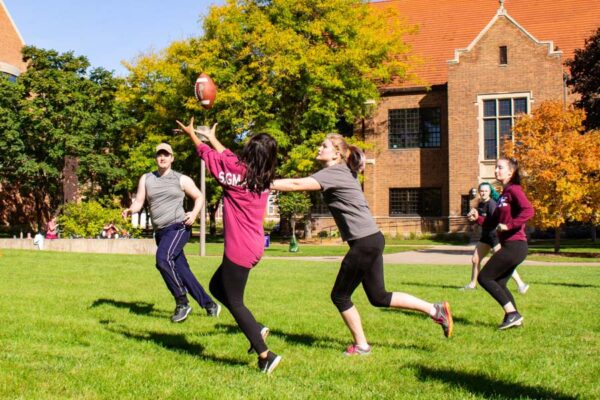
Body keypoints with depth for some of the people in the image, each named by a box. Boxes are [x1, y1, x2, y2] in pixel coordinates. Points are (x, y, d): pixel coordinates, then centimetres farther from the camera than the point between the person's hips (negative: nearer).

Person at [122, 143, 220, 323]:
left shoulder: (181, 179, 2)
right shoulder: (146, 179, 11)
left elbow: (199, 197, 10)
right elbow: (138, 202, 6)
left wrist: (194, 213, -8)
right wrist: (130, 210, -16)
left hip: (178, 227, -5)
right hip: (160, 232, 5)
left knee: (163, 259, -29)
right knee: (182, 272, 7)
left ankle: (182, 303, -18)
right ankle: (209, 304, 20)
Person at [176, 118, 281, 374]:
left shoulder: (239, 172, -15)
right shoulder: (262, 178, 6)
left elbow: (209, 156, 2)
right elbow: (228, 158, 22)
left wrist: (192, 134, 18)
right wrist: (212, 137, 33)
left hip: (240, 248, -8)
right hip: (253, 246, 8)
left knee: (234, 302, 2)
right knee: (217, 286, 23)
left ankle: (266, 356, 2)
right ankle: (256, 329, 18)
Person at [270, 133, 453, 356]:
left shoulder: (334, 173, -12)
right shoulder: (342, 172, 17)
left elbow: (297, 185, -21)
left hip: (365, 242, -10)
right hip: (371, 240, 10)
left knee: (340, 296, 4)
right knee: (378, 297, 15)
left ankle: (361, 346, 16)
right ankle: (436, 310, 17)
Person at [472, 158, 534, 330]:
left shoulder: (513, 190, -10)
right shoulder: (504, 194, 18)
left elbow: (528, 210, -27)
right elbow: (493, 223, 20)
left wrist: (509, 225, -26)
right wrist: (478, 218, 6)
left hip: (514, 245, -10)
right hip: (510, 246, 10)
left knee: (484, 277, -7)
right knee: (499, 283, 14)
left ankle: (512, 313, -5)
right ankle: (514, 318, 17)